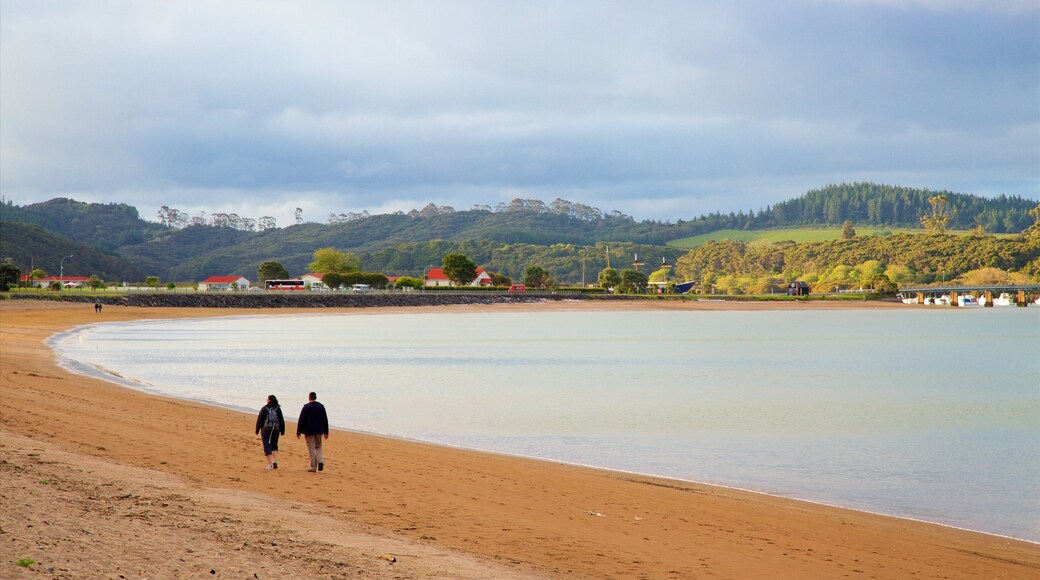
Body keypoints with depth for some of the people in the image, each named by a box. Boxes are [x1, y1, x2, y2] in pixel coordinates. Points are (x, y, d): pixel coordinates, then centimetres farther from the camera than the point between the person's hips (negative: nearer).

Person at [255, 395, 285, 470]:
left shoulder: (264, 409, -6)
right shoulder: (278, 409, 1)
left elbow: (260, 420, -3)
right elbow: (282, 420, 4)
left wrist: (257, 430, 7)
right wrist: (282, 430, 12)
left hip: (265, 430, -3)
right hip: (275, 430, 3)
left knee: (267, 446, 2)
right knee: (274, 446, 17)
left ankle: (270, 464, -3)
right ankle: (275, 461, 0)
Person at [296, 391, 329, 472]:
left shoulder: (306, 407, -8)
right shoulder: (321, 406, 4)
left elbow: (301, 420, -7)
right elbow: (325, 420, 7)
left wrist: (298, 432, 0)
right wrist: (326, 432, 13)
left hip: (309, 431, -3)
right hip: (319, 431, 3)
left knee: (311, 449, 1)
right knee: (318, 447, 17)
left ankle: (313, 467, 1)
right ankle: (320, 461, -8)